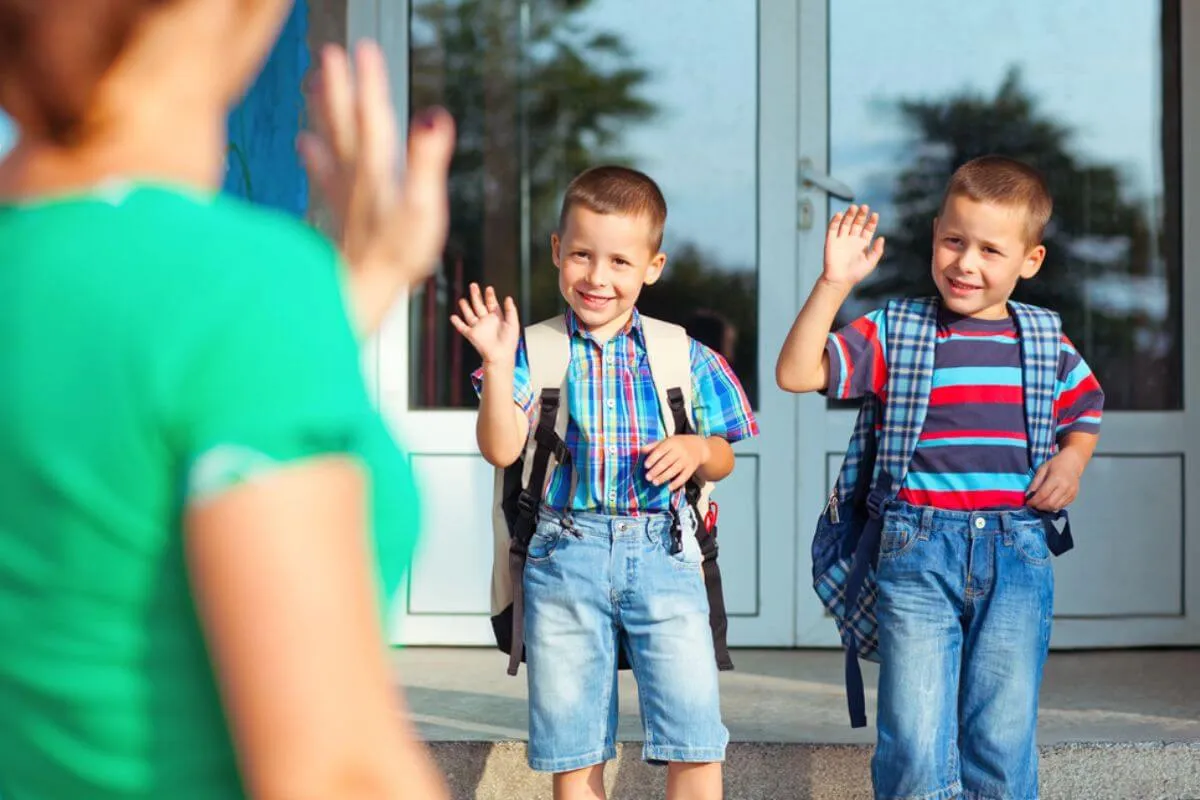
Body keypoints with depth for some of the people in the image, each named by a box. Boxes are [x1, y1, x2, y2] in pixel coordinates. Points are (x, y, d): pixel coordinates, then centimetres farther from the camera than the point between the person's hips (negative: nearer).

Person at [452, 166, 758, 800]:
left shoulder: (683, 357, 6)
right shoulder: (536, 352, 2)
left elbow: (722, 459, 13)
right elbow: (501, 449, -9)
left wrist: (697, 449, -9)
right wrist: (497, 366, -19)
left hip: (663, 557, 0)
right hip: (564, 558, 0)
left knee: (695, 740, -5)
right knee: (573, 749, 7)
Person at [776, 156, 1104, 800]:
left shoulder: (1048, 347, 9)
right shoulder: (895, 334, 1)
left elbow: (1086, 411, 27)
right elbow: (796, 374, -9)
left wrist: (1072, 460, 6)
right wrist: (834, 283, -16)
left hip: (1017, 557, 2)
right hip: (918, 553, -2)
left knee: (1003, 741, 1)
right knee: (916, 746, -5)